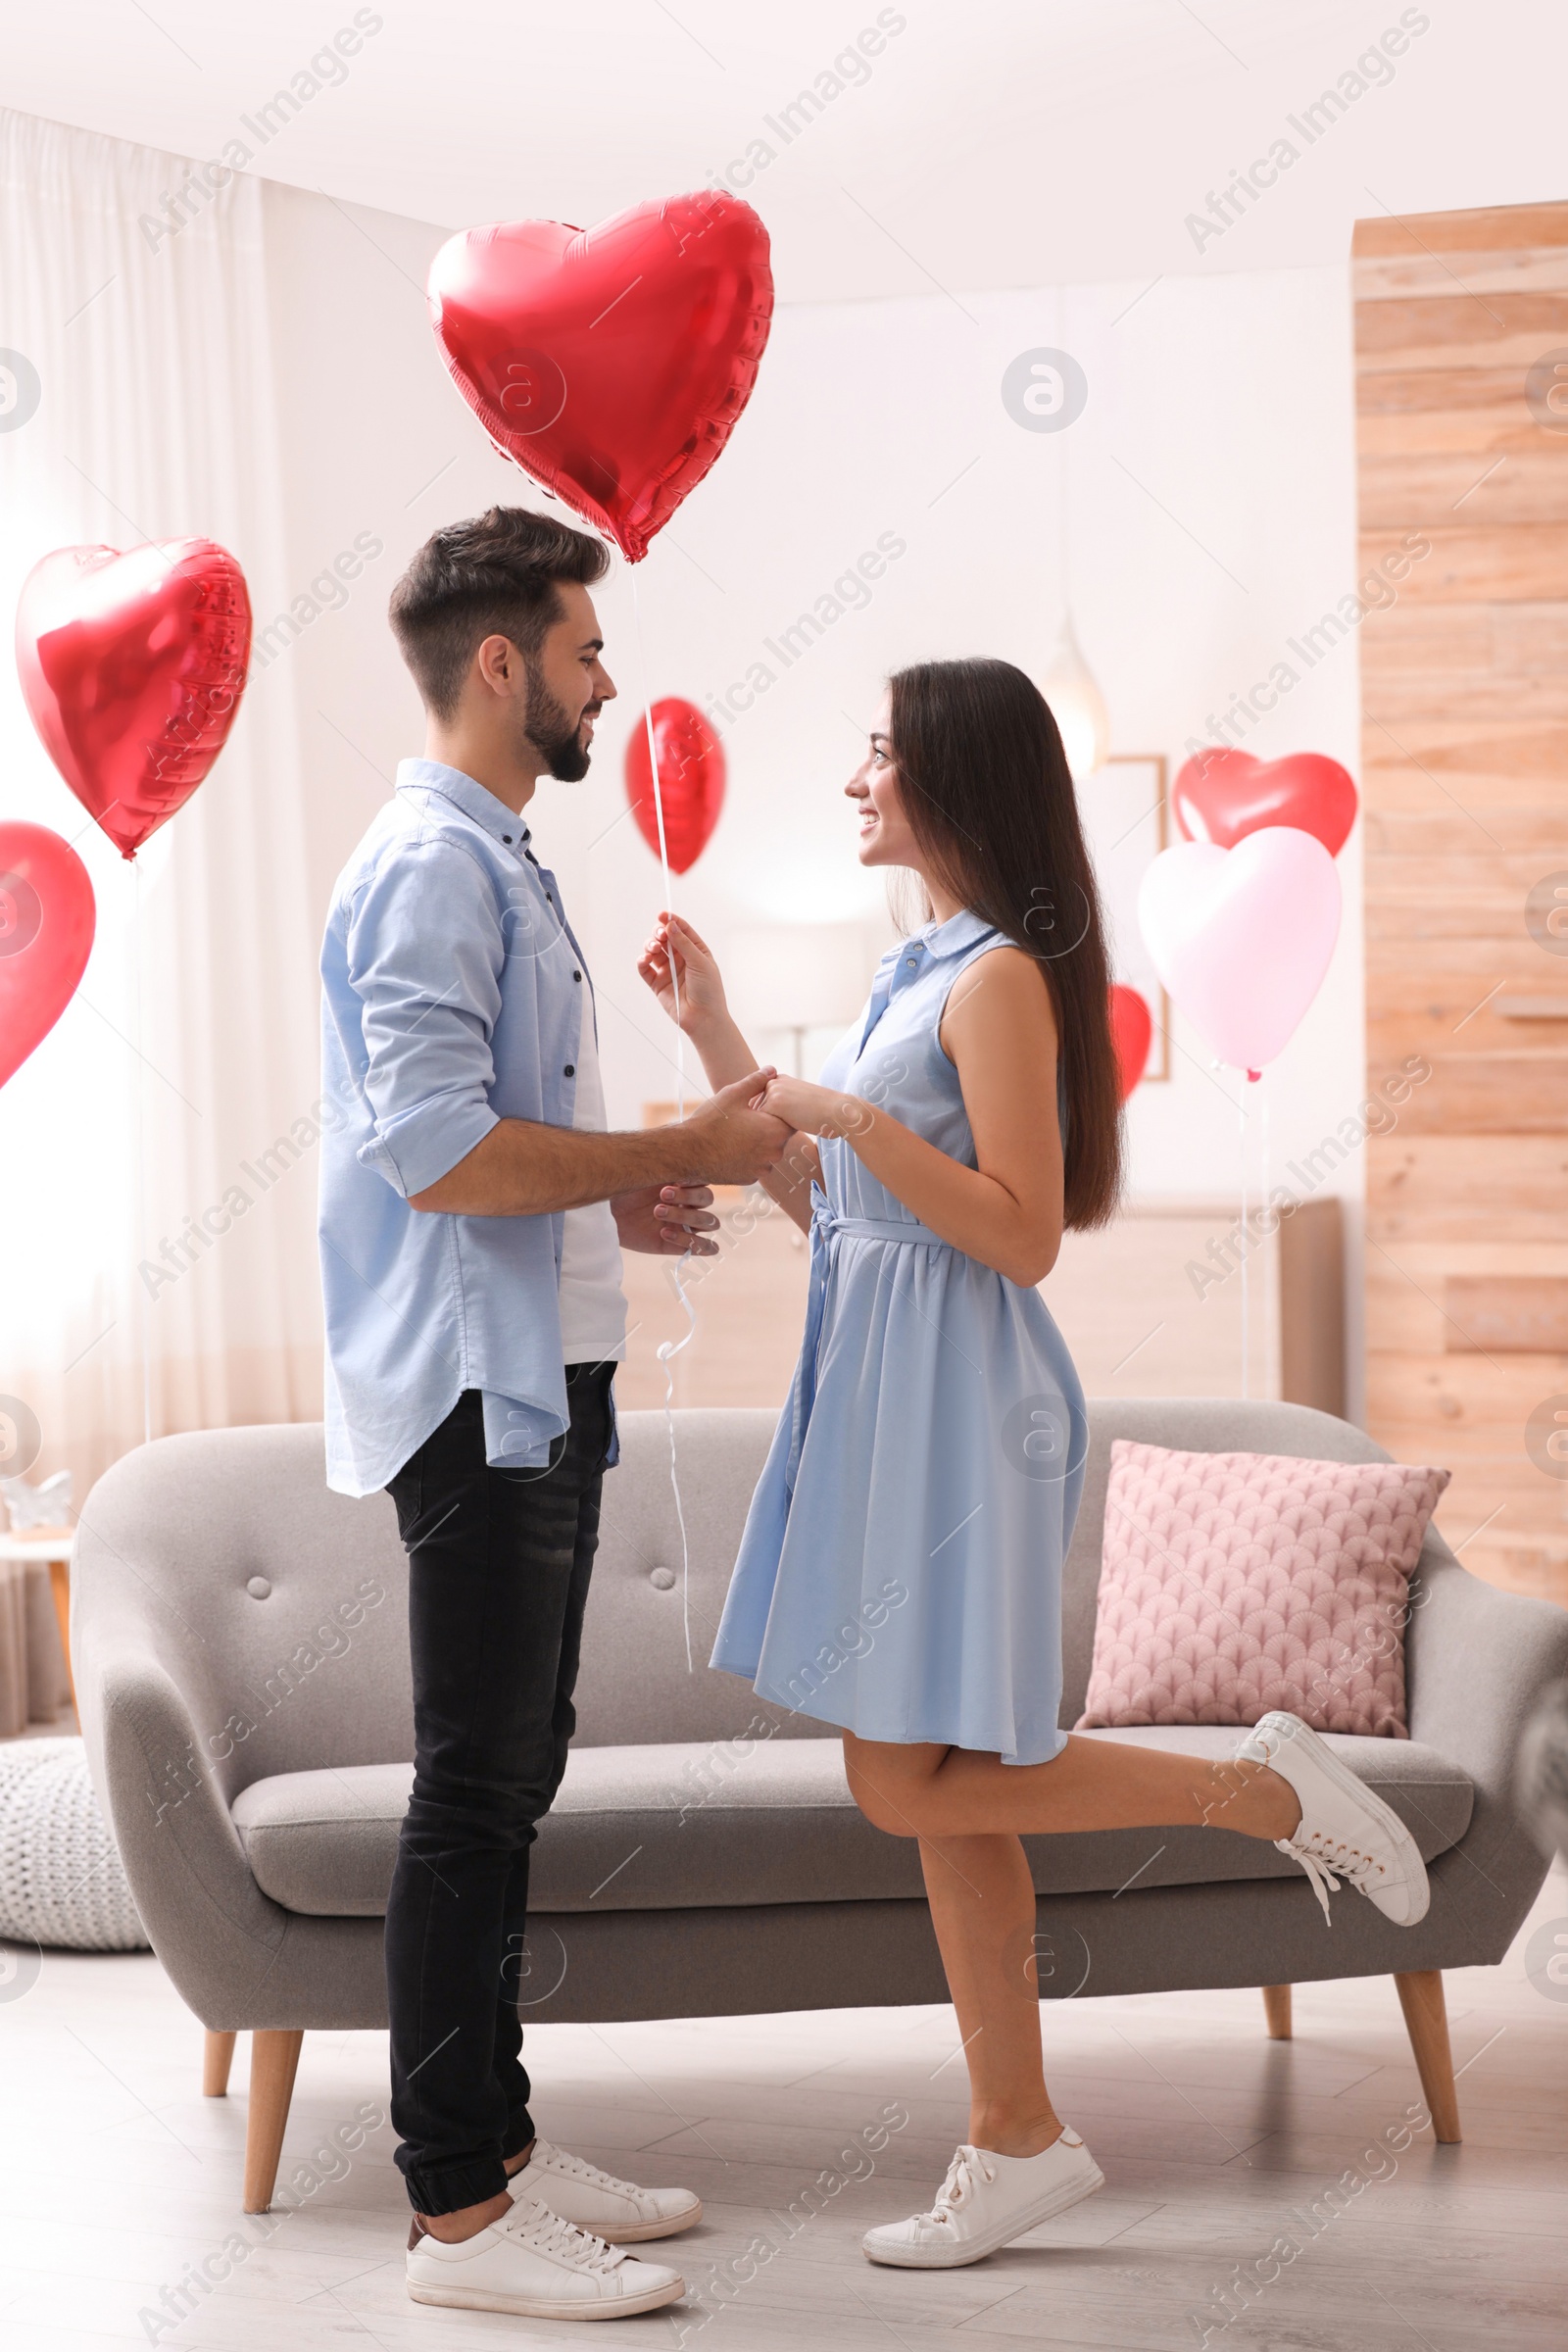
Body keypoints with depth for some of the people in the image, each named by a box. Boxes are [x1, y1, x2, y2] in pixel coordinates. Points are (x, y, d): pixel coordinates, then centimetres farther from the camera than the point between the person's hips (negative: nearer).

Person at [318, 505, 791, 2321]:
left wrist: (617, 1204, 13)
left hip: (534, 1383, 10)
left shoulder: (493, 861, 18)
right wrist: (683, 1151, -16)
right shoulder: (430, 866, -15)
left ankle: (495, 2144, 23)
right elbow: (439, 1151, -24)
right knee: (475, 1785, -6)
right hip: (475, 1387, -10)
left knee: (511, 1775, 14)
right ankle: (458, 2211, 1)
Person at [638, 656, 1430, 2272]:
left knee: (909, 1785, -8)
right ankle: (1017, 2141, 15)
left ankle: (1269, 1792, 3)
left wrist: (855, 1115, -21)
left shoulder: (1000, 979, -13)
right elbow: (818, 1201, 19)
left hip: (954, 1405, -9)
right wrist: (714, 1037, 16)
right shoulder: (922, 967, 15)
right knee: (936, 1790, 9)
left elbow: (1024, 1234, -19)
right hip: (879, 1396, 9)